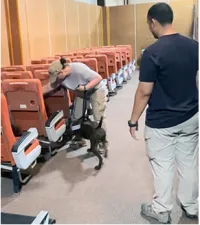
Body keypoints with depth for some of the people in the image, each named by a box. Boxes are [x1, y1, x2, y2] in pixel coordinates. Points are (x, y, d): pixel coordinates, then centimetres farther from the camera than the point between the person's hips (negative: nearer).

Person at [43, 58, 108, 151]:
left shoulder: (79, 69, -36)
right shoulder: (59, 77, -16)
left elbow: (98, 78, -33)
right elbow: (48, 87, -7)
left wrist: (85, 87, -39)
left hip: (97, 90, -6)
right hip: (82, 93, 7)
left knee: (98, 117, -8)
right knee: (77, 116, 7)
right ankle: (79, 139, 23)